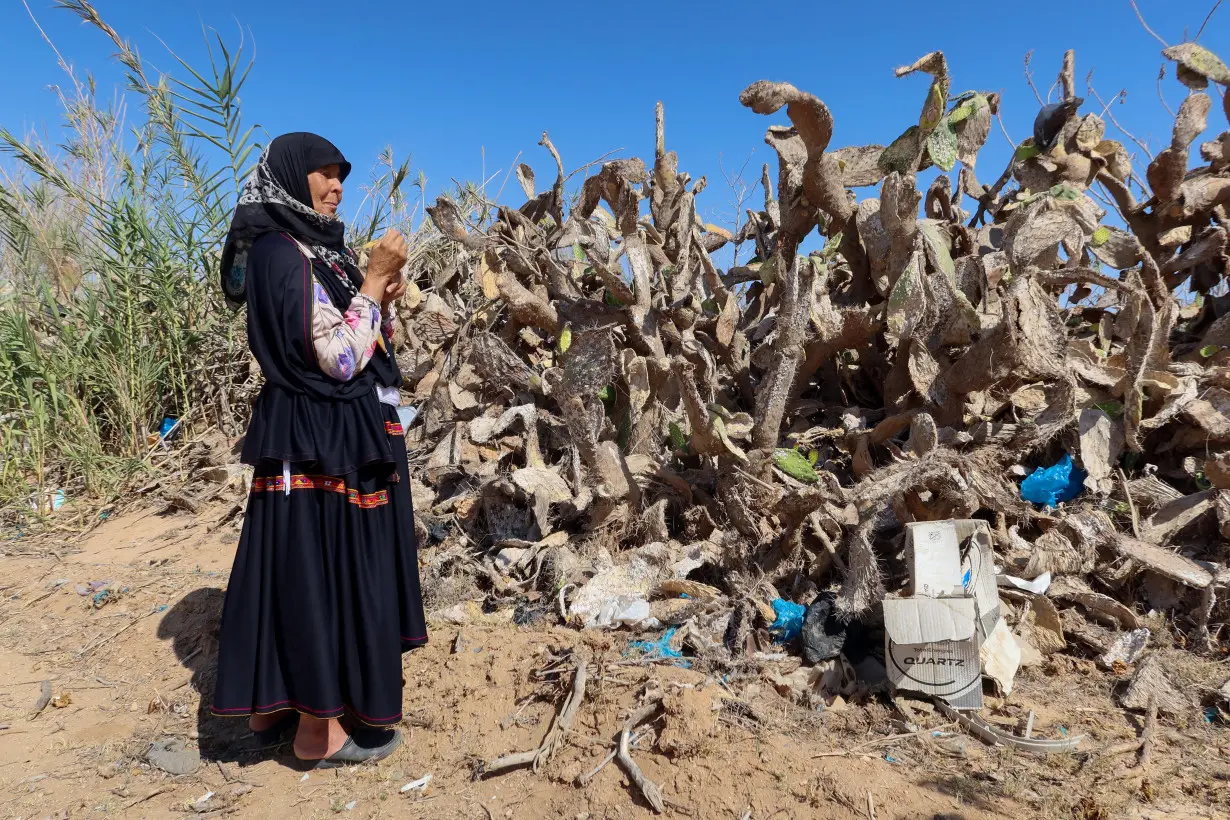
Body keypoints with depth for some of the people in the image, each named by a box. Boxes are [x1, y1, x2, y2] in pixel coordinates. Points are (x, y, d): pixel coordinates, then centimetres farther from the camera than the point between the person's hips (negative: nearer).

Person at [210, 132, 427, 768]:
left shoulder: (316, 248, 14)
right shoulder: (282, 253, -15)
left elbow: (350, 348, 18)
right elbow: (338, 358, -21)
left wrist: (381, 294, 3)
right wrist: (374, 278, -15)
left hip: (339, 432, 10)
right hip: (318, 439, -10)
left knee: (307, 566, 16)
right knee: (321, 567, -2)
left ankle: (276, 703, 30)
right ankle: (319, 727, 11)